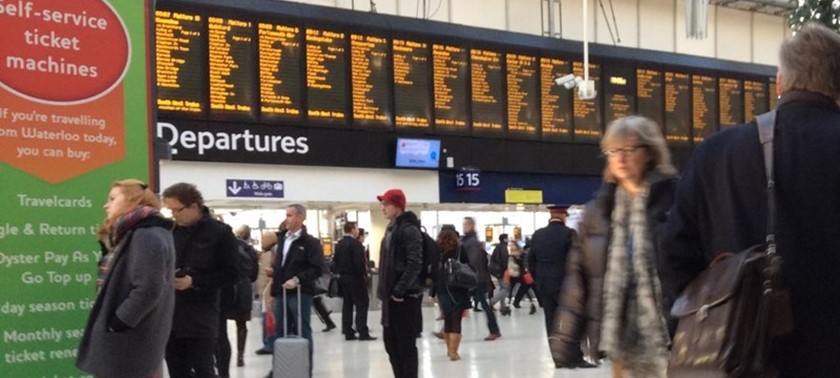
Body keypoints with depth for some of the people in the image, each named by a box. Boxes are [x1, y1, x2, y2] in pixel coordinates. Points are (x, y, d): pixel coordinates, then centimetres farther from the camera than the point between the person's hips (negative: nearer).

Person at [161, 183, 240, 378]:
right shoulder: (170, 230, 9)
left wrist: (194, 281, -17)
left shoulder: (220, 232, -6)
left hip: (201, 316, -5)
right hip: (171, 313, 5)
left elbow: (231, 274, -7)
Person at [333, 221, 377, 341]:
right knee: (362, 304, -3)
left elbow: (335, 261, 12)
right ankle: (363, 332, -6)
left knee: (347, 304, 10)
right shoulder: (356, 244, -16)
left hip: (343, 277, 8)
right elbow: (360, 262, -21)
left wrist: (339, 272, 15)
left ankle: (348, 332, 10)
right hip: (355, 278, -8)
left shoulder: (339, 245, 10)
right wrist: (363, 274, -9)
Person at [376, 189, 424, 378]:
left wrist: (400, 290, -22)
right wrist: (384, 290, 14)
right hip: (391, 296, 10)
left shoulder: (409, 229, -13)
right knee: (391, 342, 13)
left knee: (406, 344, -3)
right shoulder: (392, 228, 16)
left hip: (404, 297, -10)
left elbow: (414, 263, -21)